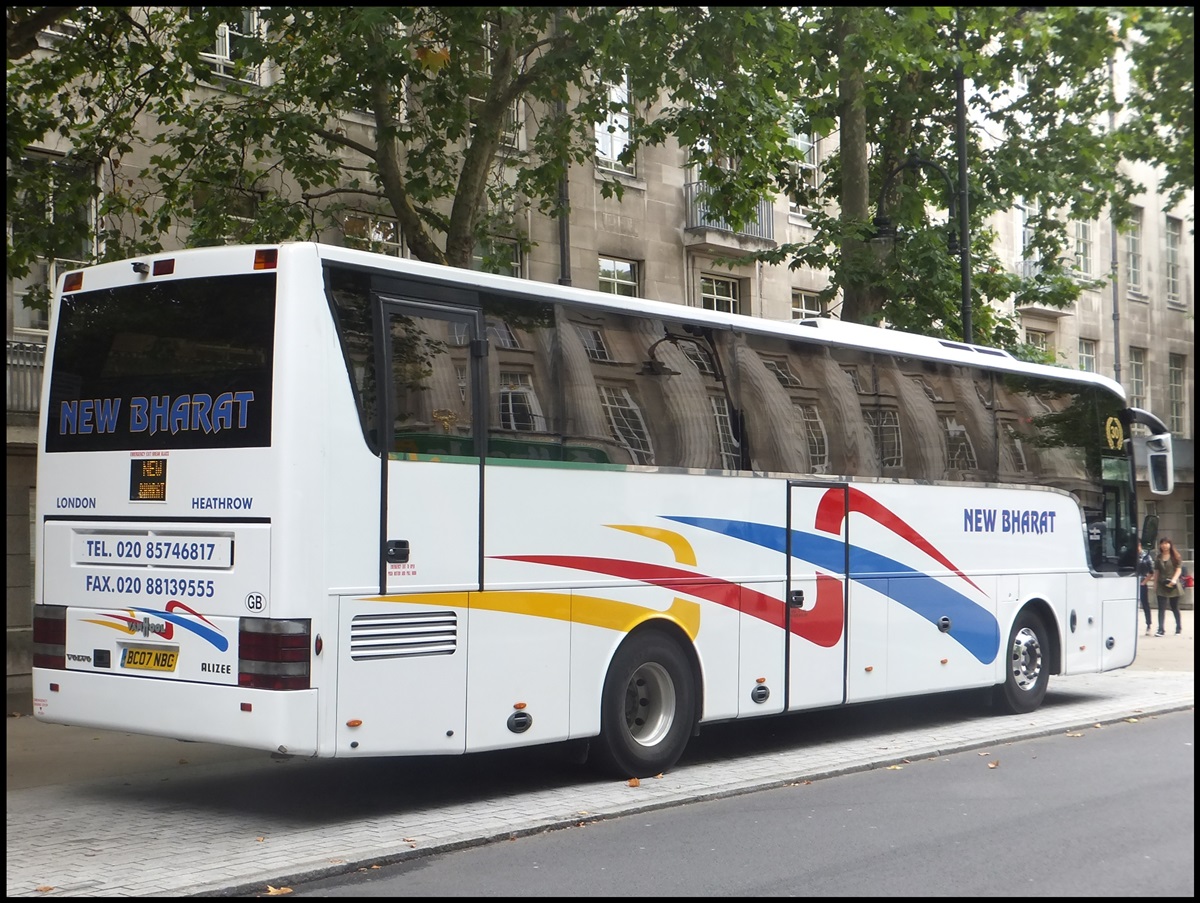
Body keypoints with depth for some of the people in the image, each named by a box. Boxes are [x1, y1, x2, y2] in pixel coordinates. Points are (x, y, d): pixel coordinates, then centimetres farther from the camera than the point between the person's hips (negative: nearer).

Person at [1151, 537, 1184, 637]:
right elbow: (1156, 572, 11)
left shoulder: (1176, 557, 1)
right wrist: (1155, 584, 6)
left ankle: (1179, 628, 24)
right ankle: (1160, 629, -9)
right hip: (1161, 585, 2)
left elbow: (1179, 569, -6)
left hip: (1173, 585, -2)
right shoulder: (1158, 557, 10)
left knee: (1175, 607, 8)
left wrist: (1174, 579, -22)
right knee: (1161, 608, -5)